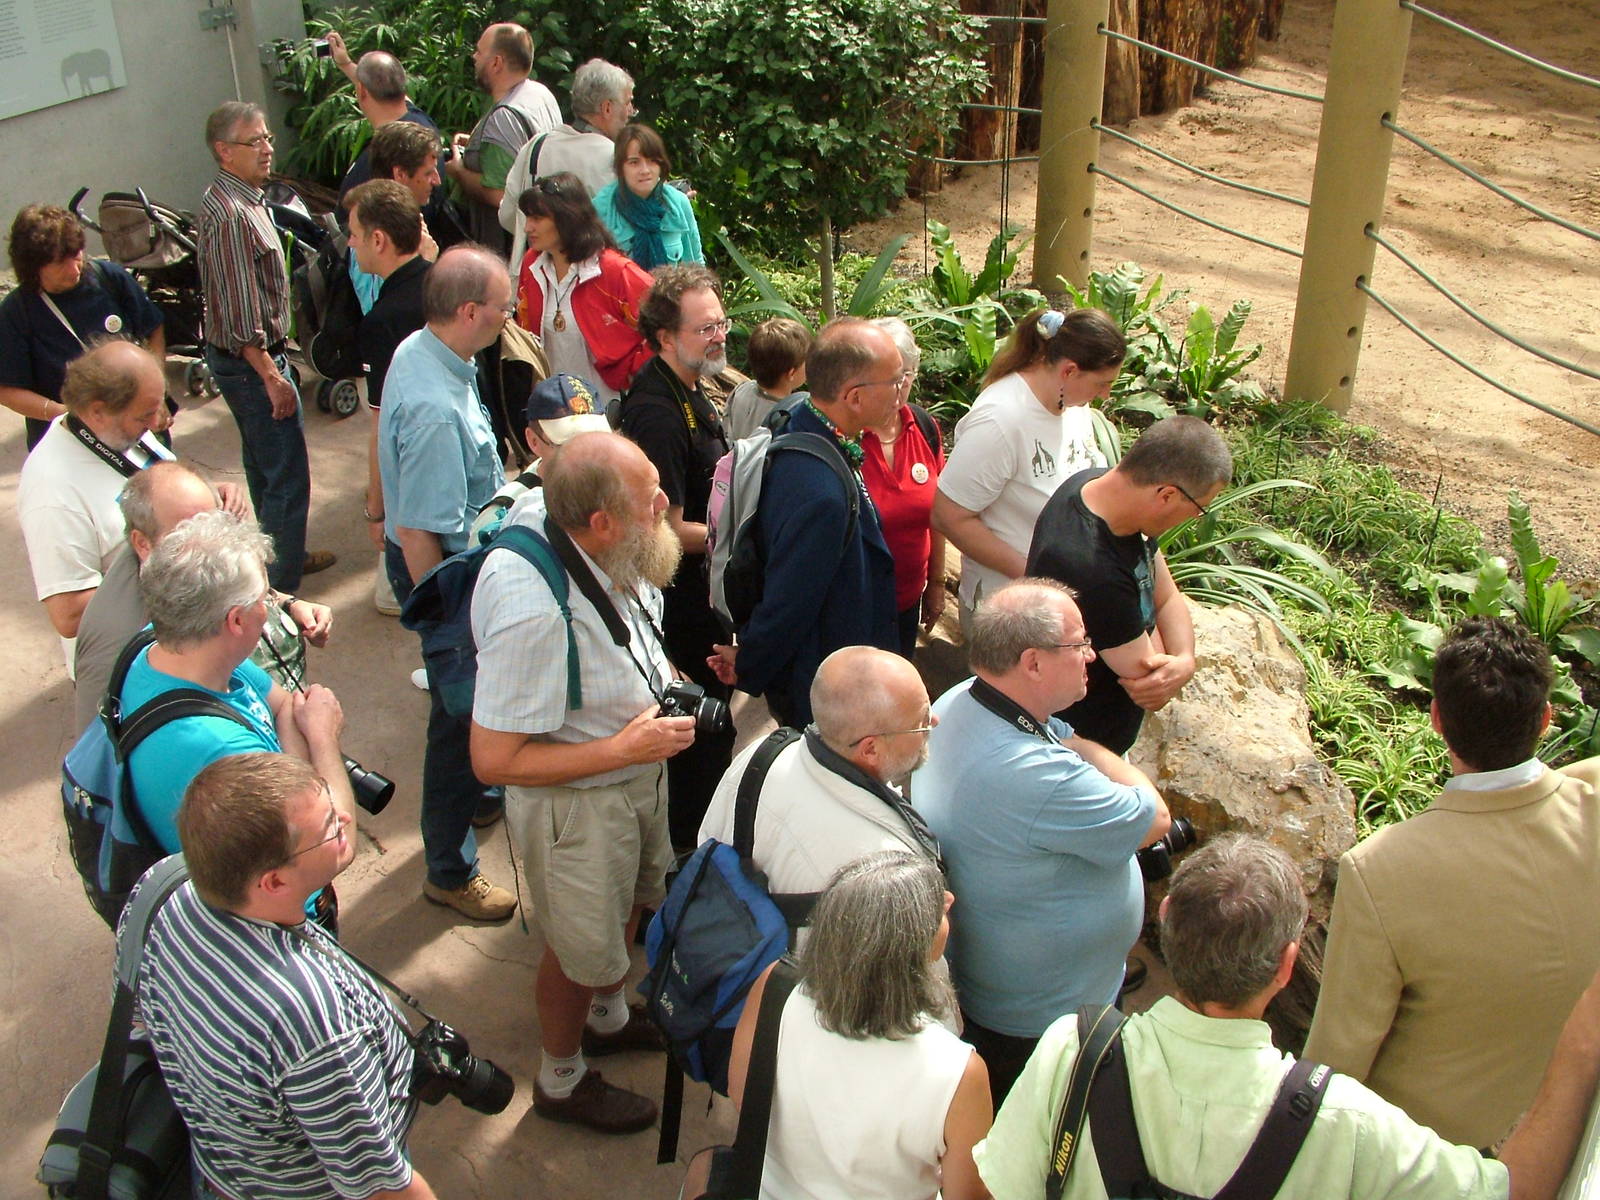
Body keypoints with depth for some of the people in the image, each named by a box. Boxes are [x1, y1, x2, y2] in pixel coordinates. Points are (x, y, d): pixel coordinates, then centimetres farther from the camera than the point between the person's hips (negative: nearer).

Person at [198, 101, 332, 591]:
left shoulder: (233, 198, 9)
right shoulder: (233, 215, -23)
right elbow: (241, 314, -25)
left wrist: (273, 348, 22)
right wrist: (272, 376, -22)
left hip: (239, 357, 11)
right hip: (250, 362, -11)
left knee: (263, 465, 23)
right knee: (287, 478, -4)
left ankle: (278, 557, 38)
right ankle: (280, 589, 4)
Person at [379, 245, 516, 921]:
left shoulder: (419, 351, -3)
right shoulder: (436, 409, -35)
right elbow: (419, 534, -30)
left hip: (463, 554, 10)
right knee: (459, 709, 6)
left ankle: (473, 793, 54)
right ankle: (450, 871, 23)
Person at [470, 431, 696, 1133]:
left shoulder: (614, 552, -15)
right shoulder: (534, 613, -39)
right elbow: (494, 760, -32)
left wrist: (667, 678, -4)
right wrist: (626, 750, -29)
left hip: (640, 769, 8)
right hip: (575, 799, -8)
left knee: (632, 903, 31)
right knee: (582, 950, 16)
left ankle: (609, 1018, 61)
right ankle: (561, 1082, 46)